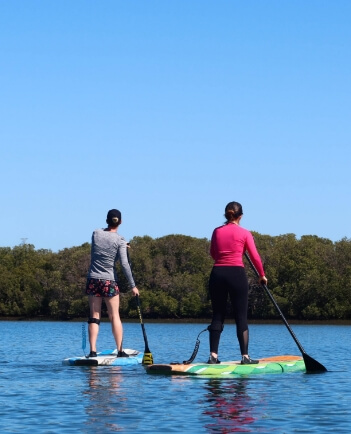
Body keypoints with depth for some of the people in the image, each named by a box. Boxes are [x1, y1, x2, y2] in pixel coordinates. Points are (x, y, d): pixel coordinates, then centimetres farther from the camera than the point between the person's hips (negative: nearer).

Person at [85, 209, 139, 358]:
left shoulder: (96, 234, 2)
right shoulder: (120, 240, -7)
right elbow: (124, 264, -12)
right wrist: (133, 286, -8)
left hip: (93, 280, 2)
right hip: (110, 281, -2)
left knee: (94, 317, 4)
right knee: (115, 316, 5)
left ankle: (93, 351, -3)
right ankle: (120, 350, 3)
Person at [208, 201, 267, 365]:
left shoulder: (217, 232, 8)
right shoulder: (244, 233, 0)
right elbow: (255, 256, 1)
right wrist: (262, 275, 13)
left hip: (217, 273, 3)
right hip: (237, 274, -3)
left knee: (217, 316, 7)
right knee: (241, 317, 2)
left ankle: (213, 355, 1)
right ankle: (245, 356, -1)